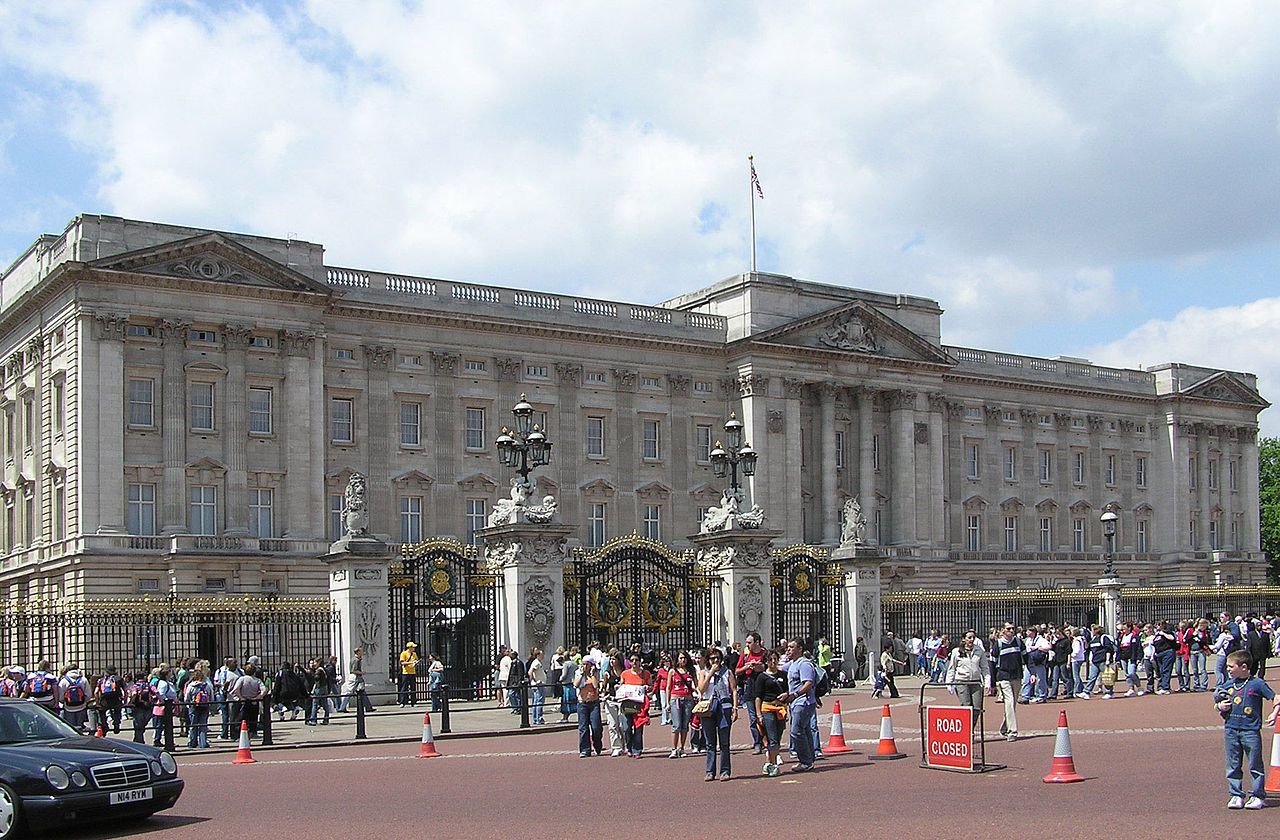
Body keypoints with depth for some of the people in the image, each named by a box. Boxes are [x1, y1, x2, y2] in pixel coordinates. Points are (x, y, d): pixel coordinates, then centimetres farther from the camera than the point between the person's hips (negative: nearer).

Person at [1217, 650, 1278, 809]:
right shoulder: (1228, 686, 9)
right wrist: (1220, 707, 1)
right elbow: (1219, 703, 22)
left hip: (1250, 730, -4)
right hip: (1231, 729, 5)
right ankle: (1236, 795, 16)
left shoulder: (1257, 684, -4)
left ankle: (1257, 796, 12)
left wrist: (1274, 715, -12)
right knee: (1233, 765, 8)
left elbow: (1275, 699, 0)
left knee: (1255, 765, 2)